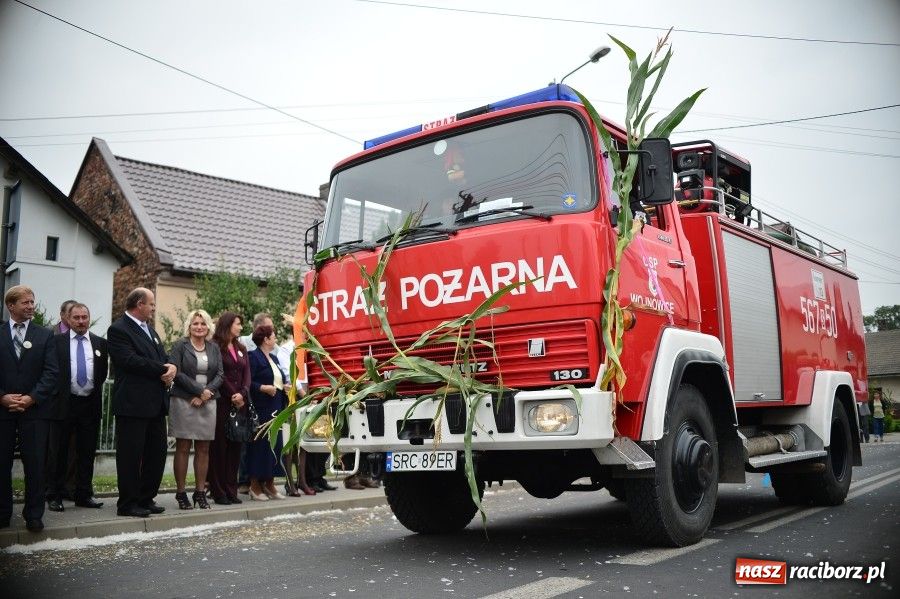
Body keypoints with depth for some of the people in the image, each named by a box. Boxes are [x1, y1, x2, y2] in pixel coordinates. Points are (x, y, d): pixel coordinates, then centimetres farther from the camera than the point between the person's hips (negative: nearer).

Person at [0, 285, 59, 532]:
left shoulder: (45, 335, 7)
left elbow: (51, 372, -1)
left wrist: (31, 398, -11)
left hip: (35, 409, 0)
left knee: (35, 464, 0)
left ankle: (33, 515, 10)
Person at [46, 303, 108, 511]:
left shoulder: (100, 343, 8)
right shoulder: (57, 341, 0)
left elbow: (103, 372, 11)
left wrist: (95, 390, 4)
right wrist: (58, 393, -1)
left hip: (90, 404, 3)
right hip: (64, 403, -3)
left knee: (87, 452, 9)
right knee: (59, 452, 4)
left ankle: (84, 494, 18)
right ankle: (54, 496, 14)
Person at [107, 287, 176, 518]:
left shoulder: (150, 330, 20)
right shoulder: (118, 330, -8)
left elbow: (163, 358, 17)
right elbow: (130, 361, -20)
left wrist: (171, 367, -6)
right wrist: (163, 369, -15)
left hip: (156, 404, 9)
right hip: (133, 404, -9)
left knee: (157, 453, 11)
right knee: (131, 455, 0)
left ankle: (146, 499, 22)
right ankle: (128, 504, 10)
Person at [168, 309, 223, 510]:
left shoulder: (214, 348, 13)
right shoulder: (180, 345, 1)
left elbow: (220, 374, 6)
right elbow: (177, 373, -9)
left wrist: (207, 392, -9)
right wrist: (200, 390, -13)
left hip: (207, 402, 4)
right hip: (184, 401, -4)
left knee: (204, 449, 5)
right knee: (183, 448, 0)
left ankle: (200, 492, 11)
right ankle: (181, 493, 6)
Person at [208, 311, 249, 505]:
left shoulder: (241, 349, 17)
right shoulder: (215, 347, -3)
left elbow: (246, 374, 9)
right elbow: (219, 375, -9)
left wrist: (242, 394, -7)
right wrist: (233, 396, -10)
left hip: (239, 403, 6)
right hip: (221, 402, -6)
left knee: (235, 445, 6)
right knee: (219, 446, -2)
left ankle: (231, 490, 11)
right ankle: (218, 492, 3)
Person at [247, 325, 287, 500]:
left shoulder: (274, 359, 20)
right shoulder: (253, 357, -8)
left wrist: (286, 385, 7)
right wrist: (265, 388, -20)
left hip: (275, 409, 9)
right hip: (261, 409, -9)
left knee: (275, 444, 8)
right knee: (260, 445, -5)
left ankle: (269, 484, 16)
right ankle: (255, 486, 4)